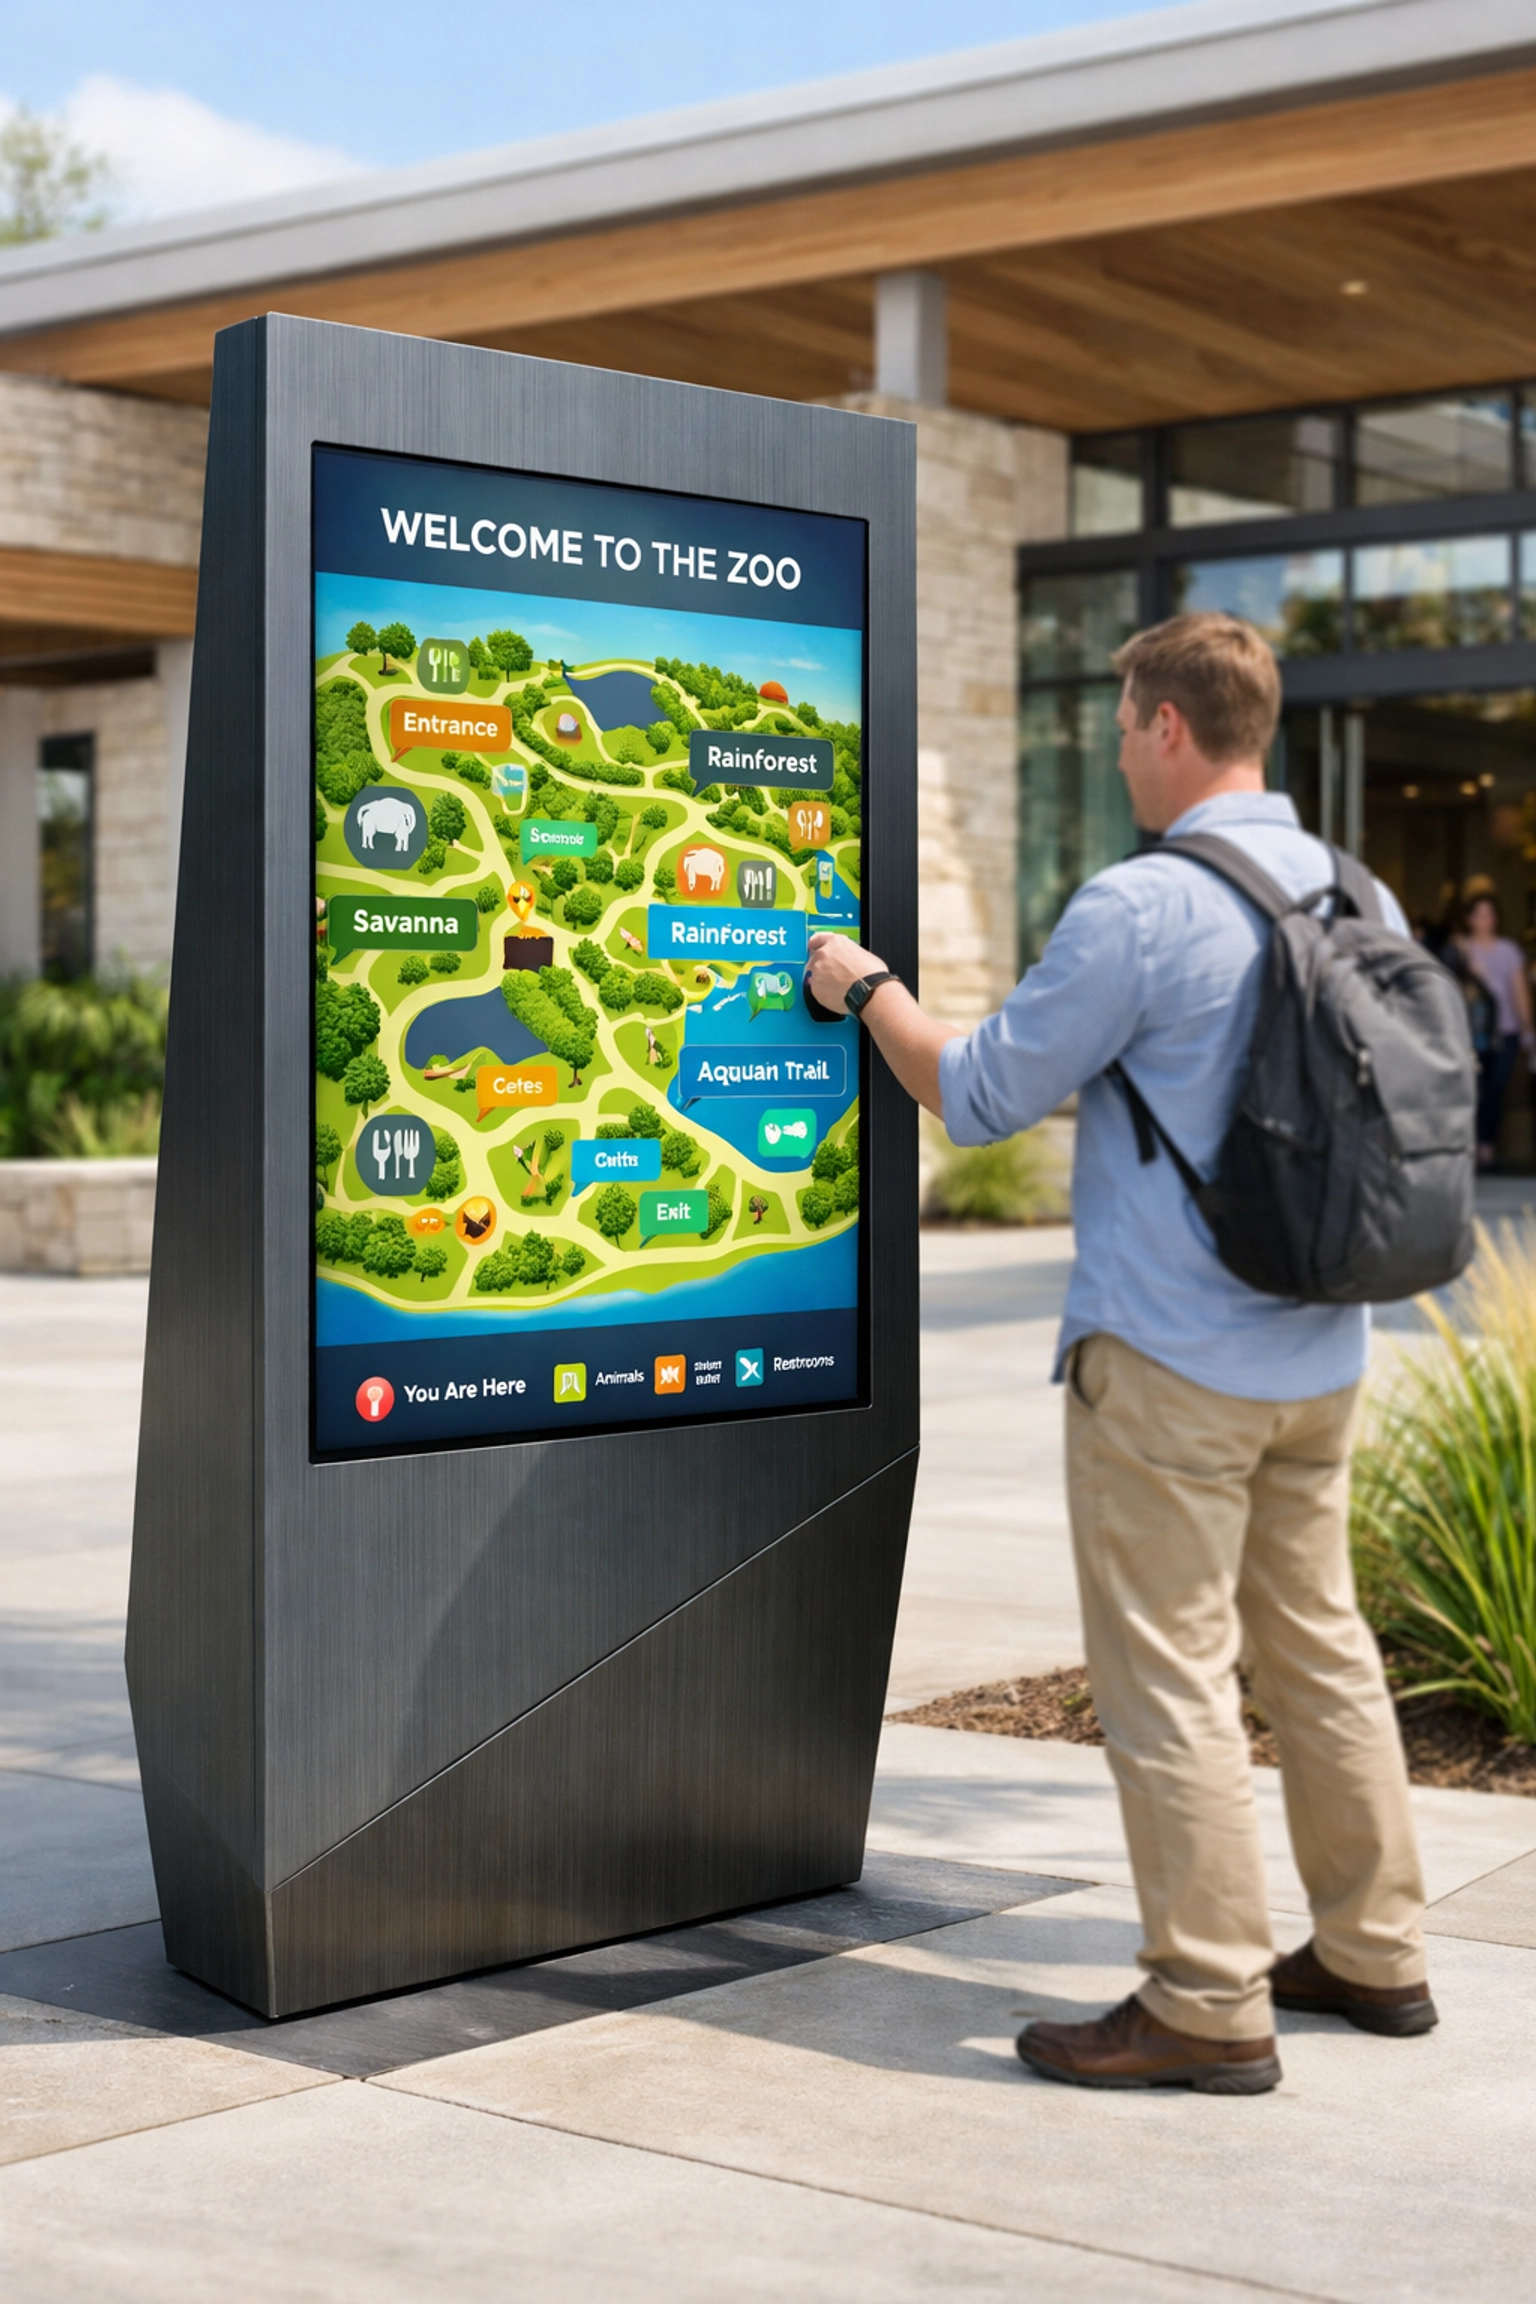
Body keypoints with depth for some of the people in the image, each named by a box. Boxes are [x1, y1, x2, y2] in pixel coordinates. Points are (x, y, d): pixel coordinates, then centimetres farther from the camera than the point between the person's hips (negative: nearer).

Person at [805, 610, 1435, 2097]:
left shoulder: (1138, 908, -17)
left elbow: (978, 1097, -10)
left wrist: (865, 990, 7)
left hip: (1169, 1359, -8)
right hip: (1320, 1352, 8)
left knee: (1168, 1673, 0)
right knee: (1315, 1643, 18)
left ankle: (1209, 2009, 5)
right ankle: (1373, 1954, 27)